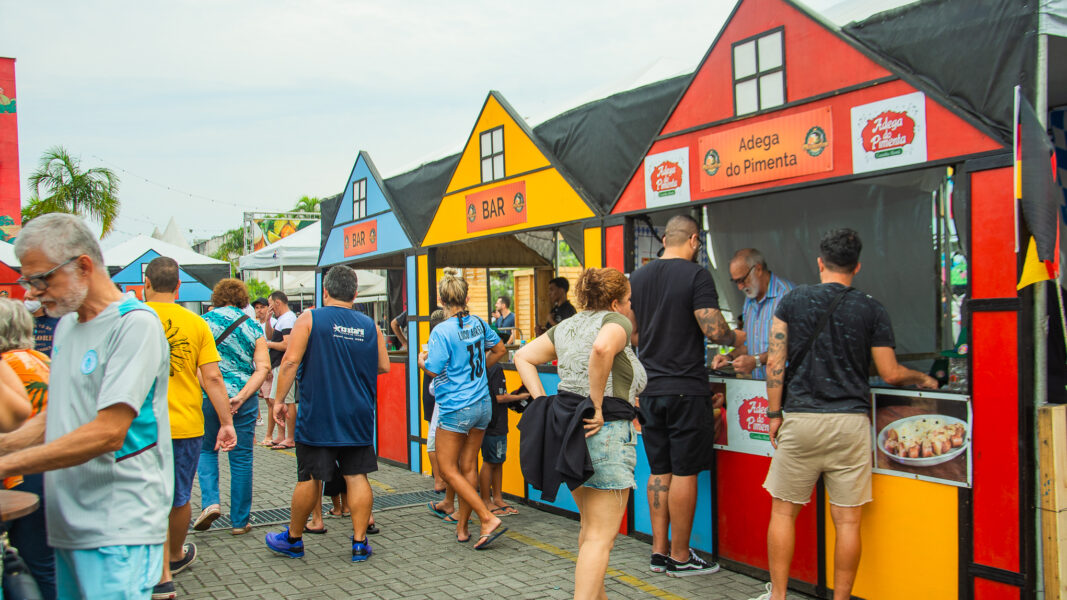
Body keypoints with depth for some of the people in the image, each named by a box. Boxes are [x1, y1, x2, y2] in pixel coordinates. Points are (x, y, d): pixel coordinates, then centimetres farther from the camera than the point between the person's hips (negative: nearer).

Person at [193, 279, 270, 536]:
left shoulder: (205, 321, 1)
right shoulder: (253, 327, 5)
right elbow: (263, 367, -6)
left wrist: (208, 392, -8)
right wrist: (241, 397, -11)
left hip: (209, 396, -1)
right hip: (245, 399, 1)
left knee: (206, 449, 20)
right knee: (242, 458, 7)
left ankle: (210, 502, 0)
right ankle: (239, 521, 13)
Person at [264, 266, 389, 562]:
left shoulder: (310, 318, -4)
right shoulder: (369, 325, 5)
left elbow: (290, 362, -10)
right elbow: (384, 366, 10)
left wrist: (280, 400, -3)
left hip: (317, 417, -2)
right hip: (358, 416, 3)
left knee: (310, 479, 7)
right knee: (357, 477, 6)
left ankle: (293, 539, 24)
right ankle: (359, 543, 10)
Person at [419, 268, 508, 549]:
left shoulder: (442, 331, -16)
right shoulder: (478, 324, 4)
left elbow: (433, 368, -19)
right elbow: (499, 349, 18)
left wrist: (421, 361, 3)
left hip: (456, 407, -7)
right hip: (483, 404, 7)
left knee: (448, 468, 4)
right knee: (468, 467, 13)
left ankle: (488, 519, -5)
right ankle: (462, 526, 22)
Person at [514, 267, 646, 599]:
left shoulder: (567, 326, 16)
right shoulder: (616, 321, -7)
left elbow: (523, 357, 16)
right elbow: (602, 348, -30)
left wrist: (542, 404, 9)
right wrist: (598, 406, -21)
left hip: (567, 423, 9)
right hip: (604, 432, -8)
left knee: (590, 525, 23)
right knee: (601, 536, -3)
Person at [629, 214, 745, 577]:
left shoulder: (636, 278, 9)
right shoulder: (696, 275, -10)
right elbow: (714, 330, -16)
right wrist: (740, 338, 4)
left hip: (649, 389, 6)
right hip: (686, 389, -6)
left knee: (659, 471, 13)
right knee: (684, 472, 2)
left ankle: (659, 551, 19)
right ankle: (680, 557, 11)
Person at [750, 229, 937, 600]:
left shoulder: (792, 300, 3)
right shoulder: (872, 310, 3)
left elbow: (775, 363, -1)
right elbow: (890, 374, 6)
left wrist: (774, 413, 7)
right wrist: (923, 379, 26)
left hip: (800, 420, 0)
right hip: (850, 422, 0)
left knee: (783, 511, 11)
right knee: (847, 520, 7)